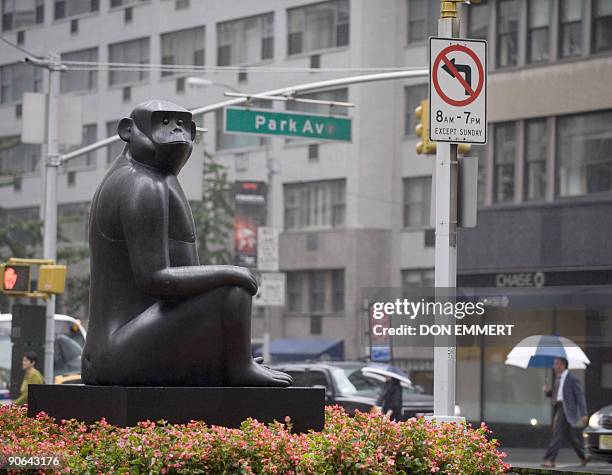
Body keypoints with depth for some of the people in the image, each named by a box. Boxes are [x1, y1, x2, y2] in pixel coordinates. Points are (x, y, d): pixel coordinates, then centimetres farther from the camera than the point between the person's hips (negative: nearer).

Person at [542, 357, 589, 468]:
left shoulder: (572, 379, -10)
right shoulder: (558, 379, 17)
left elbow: (580, 396, -11)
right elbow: (554, 395, 24)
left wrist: (583, 414, -15)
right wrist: (548, 391, 2)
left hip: (566, 409, -9)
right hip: (558, 408, 9)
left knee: (558, 433, -14)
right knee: (569, 435, 14)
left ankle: (549, 460, -18)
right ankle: (583, 457, 25)